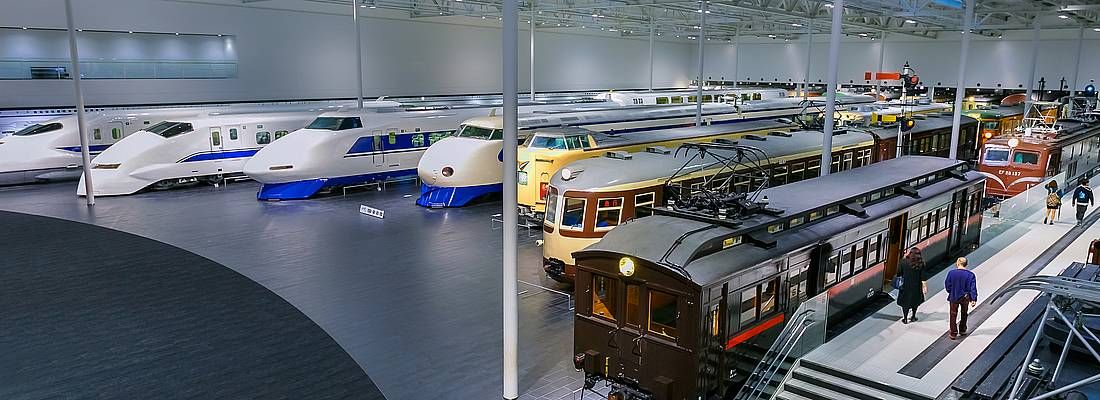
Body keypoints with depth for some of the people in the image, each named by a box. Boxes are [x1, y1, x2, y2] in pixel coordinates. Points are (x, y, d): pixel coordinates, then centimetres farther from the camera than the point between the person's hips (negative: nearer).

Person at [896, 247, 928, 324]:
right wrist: (925, 286, -3)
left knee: (905, 301, 10)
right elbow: (923, 277, -10)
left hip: (905, 285, -1)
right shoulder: (920, 264, -11)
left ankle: (905, 318, 13)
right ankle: (913, 316, 31)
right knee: (915, 301, 21)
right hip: (916, 286, 1)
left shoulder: (904, 262, -13)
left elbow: (899, 272, -5)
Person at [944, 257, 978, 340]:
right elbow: (973, 288, -12)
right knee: (964, 314, 22)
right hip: (965, 298, 1)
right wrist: (973, 299, -9)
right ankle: (962, 330, 36)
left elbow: (947, 286, -5)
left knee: (953, 315, 10)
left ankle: (953, 333, 11)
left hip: (954, 297, -1)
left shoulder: (951, 273, -14)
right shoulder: (970, 275, -11)